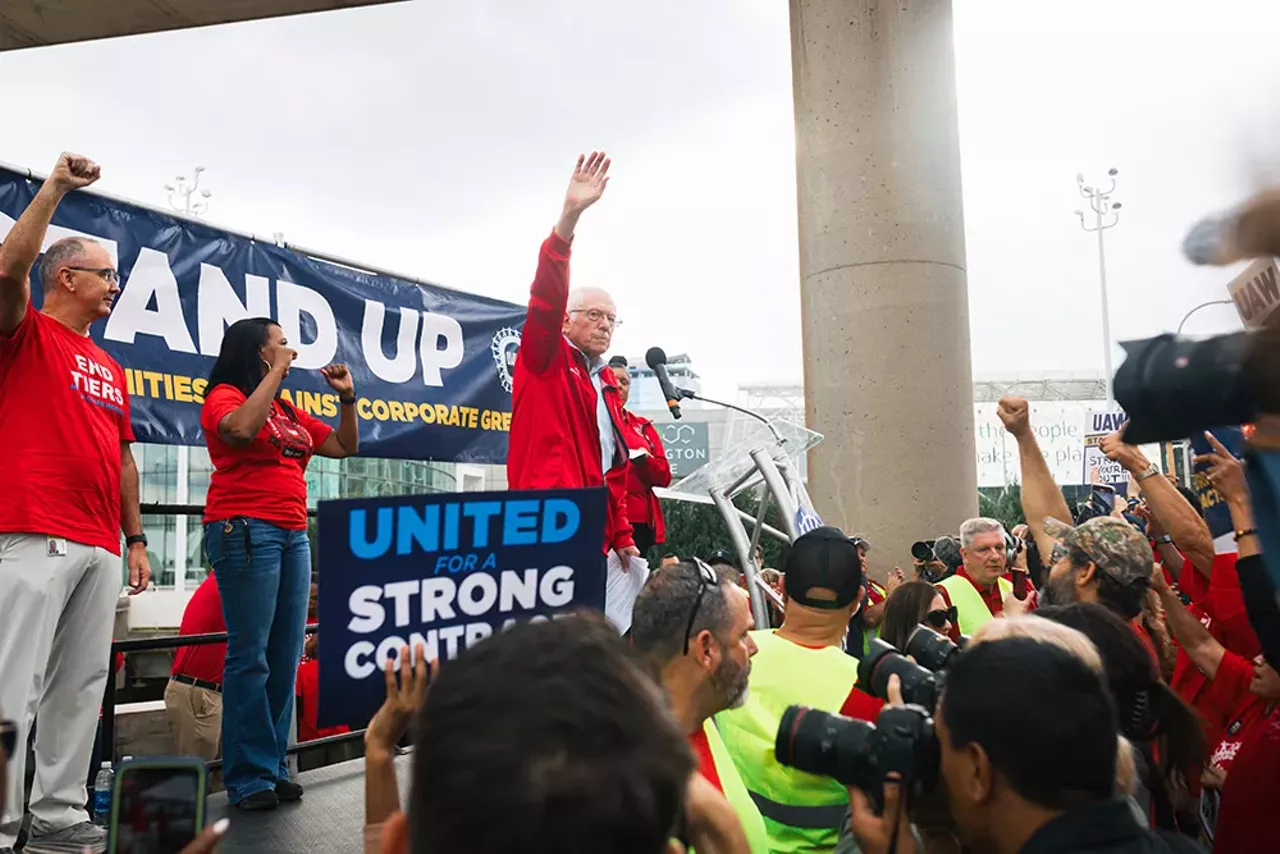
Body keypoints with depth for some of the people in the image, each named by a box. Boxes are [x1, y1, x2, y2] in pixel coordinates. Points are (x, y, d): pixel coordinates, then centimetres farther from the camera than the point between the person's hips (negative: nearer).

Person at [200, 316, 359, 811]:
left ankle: (274, 767, 13)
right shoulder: (224, 396, 2)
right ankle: (246, 777, 1)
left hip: (293, 535, 7)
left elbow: (345, 447, 23)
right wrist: (276, 372, -13)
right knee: (250, 655, -7)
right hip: (244, 530, -7)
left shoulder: (288, 411, 21)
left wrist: (347, 397, 12)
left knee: (286, 656, 5)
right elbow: (242, 428, -22)